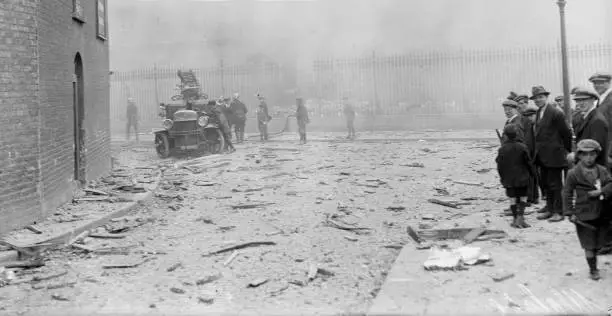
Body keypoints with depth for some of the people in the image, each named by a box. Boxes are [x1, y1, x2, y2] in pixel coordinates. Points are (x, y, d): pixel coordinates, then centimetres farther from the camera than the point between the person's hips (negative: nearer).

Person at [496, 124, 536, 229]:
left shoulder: (502, 149, -6)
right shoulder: (522, 147, -8)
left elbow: (500, 165, -1)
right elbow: (528, 162, -2)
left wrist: (502, 177, 12)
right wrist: (533, 173, 11)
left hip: (508, 179, 1)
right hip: (522, 177, -1)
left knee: (512, 198, 7)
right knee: (523, 197, 8)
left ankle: (516, 219, 9)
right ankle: (520, 217, -5)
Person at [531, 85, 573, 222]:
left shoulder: (556, 113, -15)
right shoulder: (538, 113, 11)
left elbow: (567, 133, -11)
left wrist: (567, 150, -3)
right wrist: (537, 151, 12)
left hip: (553, 155, -8)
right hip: (542, 156, 8)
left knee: (555, 184, -1)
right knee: (545, 183, 13)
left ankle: (559, 212, 7)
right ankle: (550, 208, 23)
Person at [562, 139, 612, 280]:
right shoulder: (573, 173, -7)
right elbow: (567, 194, -4)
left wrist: (601, 191, -23)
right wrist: (569, 213, -9)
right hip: (584, 215, -4)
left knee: (598, 243, 14)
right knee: (589, 245, 3)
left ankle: (593, 263, 36)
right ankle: (593, 269, 18)